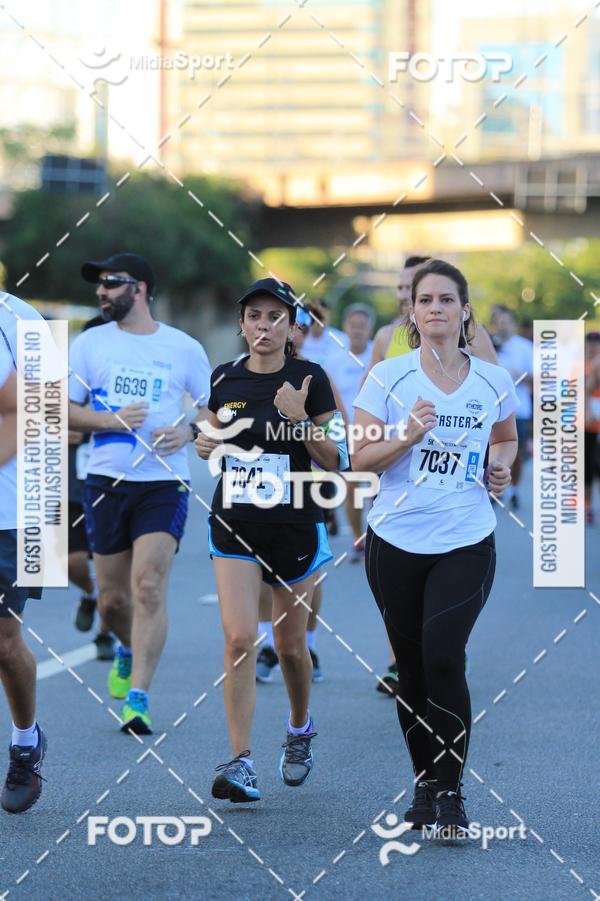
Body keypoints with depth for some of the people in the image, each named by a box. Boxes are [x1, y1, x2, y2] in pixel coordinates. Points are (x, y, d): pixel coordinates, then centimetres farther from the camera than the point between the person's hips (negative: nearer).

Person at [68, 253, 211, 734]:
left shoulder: (184, 348, 3)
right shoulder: (89, 344, 6)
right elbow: (61, 409, 4)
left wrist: (188, 431, -10)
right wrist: (112, 420, -12)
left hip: (164, 483, -2)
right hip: (106, 482, 2)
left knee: (149, 587, -15)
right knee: (112, 598, 8)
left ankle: (138, 697, -12)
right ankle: (130, 649, 42)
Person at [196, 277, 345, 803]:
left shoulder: (309, 379, -4)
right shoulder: (224, 379, 4)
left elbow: (333, 461, -4)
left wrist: (299, 418, -19)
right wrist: (206, 445, -4)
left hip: (296, 524, -1)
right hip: (234, 523, 1)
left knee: (290, 645, 9)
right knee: (240, 639, -14)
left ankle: (300, 728, 39)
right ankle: (241, 763, -13)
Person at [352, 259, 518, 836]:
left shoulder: (493, 381, 4)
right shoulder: (388, 377, -2)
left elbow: (507, 438, 23)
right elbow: (360, 460, -4)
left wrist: (500, 465, 2)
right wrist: (409, 435, -19)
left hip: (466, 544, -1)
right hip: (396, 543, 1)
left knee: (443, 658, -16)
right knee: (411, 668, 7)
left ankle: (451, 794, -8)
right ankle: (425, 783, 24)